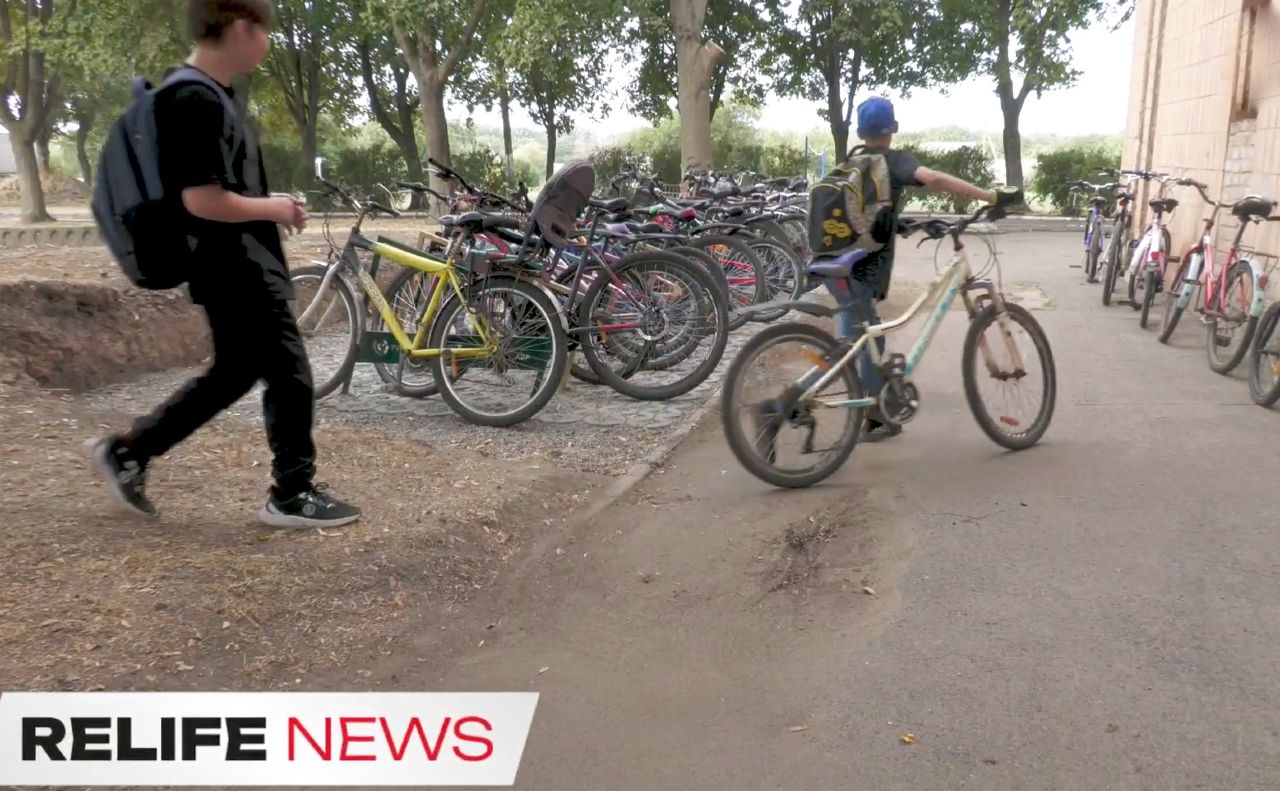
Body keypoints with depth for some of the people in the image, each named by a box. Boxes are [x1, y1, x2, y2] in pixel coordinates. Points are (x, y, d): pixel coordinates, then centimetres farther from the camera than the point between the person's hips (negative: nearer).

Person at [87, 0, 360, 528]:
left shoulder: (206, 93, 13)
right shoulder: (196, 100, -20)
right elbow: (202, 199, -26)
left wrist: (273, 206, 10)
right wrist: (273, 209, -12)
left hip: (237, 265, 10)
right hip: (237, 270, -10)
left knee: (235, 372, 18)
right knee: (290, 376, 0)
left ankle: (126, 452, 26)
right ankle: (294, 496, 13)